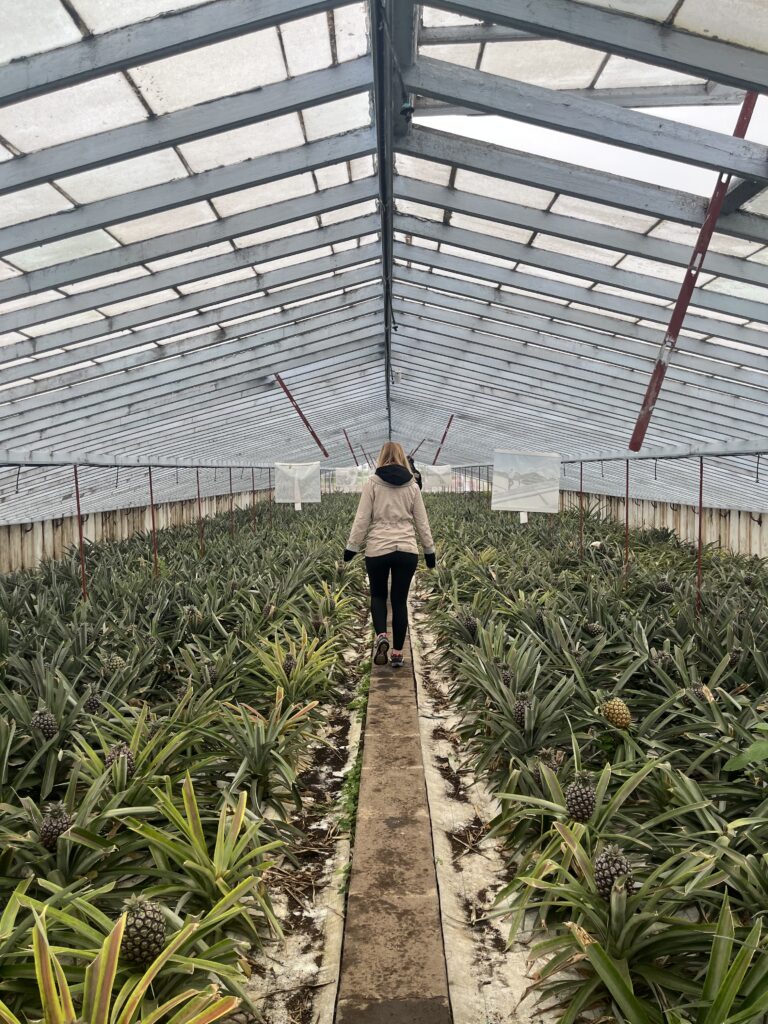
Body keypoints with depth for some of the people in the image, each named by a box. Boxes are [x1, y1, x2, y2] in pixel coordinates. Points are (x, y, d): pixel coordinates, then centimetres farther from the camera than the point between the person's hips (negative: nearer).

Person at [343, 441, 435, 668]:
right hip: (407, 551, 2)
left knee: (378, 596, 17)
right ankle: (398, 653, 12)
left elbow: (362, 519, -5)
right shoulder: (412, 486, 5)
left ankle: (381, 637, -7)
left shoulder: (372, 483, -2)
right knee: (399, 601, 11)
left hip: (378, 550, -2)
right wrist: (430, 550, 17)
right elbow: (422, 522, 9)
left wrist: (351, 548, 1)